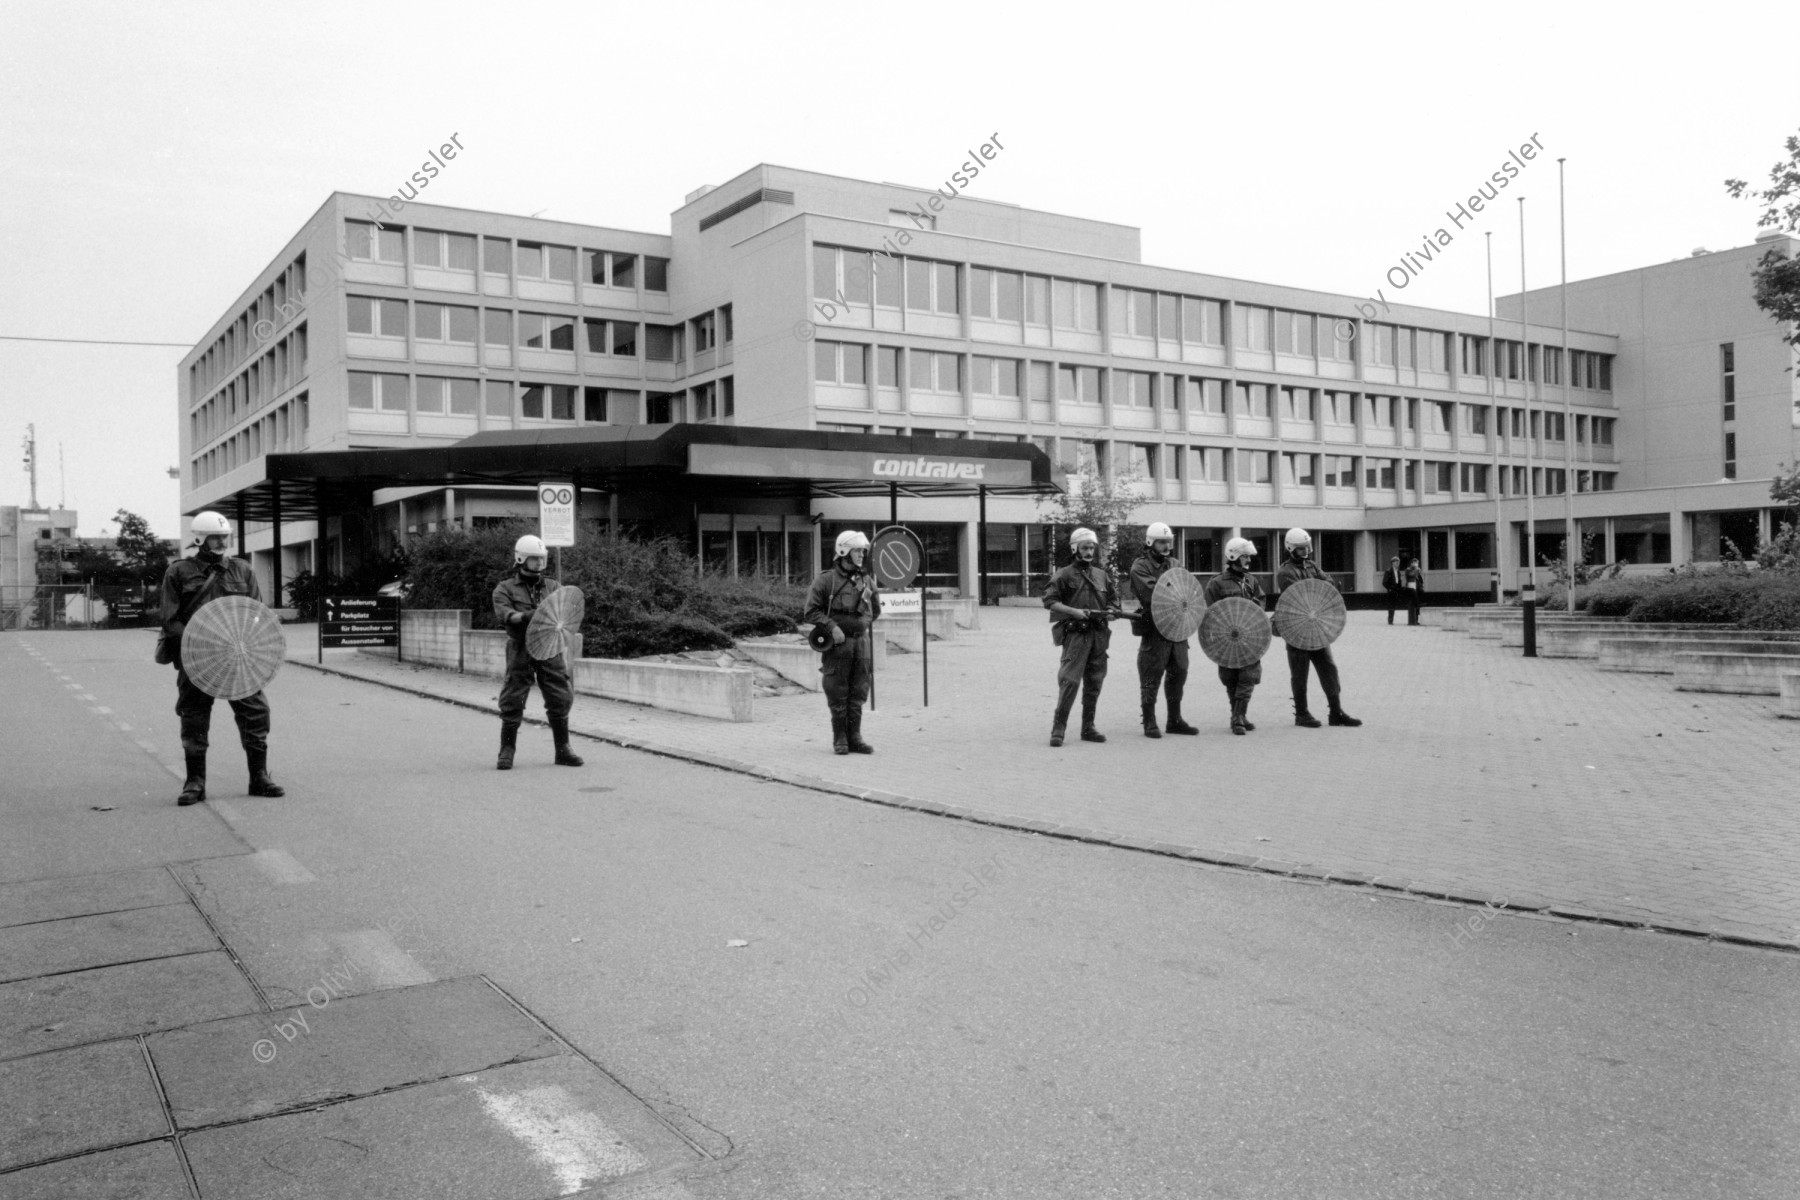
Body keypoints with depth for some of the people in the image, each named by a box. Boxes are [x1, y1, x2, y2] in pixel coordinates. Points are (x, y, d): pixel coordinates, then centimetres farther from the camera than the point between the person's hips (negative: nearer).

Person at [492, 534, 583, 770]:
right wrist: (526, 616, -30)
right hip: (520, 651, -3)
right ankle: (506, 752, 9)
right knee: (512, 702, -1)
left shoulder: (551, 588, 16)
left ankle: (563, 750, 13)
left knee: (560, 699, 3)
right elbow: (503, 614, -12)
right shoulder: (505, 589, 4)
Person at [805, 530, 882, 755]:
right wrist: (832, 626, -15)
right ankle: (839, 738, 8)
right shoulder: (826, 580, -5)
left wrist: (864, 624, 12)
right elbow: (811, 611, -6)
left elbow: (875, 609, 24)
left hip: (861, 641, 5)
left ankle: (854, 737, 13)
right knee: (838, 694, 0)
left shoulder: (867, 581, 10)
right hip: (838, 643, -5)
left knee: (858, 693, 6)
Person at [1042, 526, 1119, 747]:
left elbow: (1114, 597, 24)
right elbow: (1049, 600, -7)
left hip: (1098, 634, 6)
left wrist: (1111, 611, 2)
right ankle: (1058, 728, -7)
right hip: (1075, 633, -6)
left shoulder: (1102, 575, 14)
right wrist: (1074, 611, -18)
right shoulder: (1065, 575, -2)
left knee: (1094, 682, 9)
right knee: (1070, 681, -12)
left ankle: (1088, 727, 18)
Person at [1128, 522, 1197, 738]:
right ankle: (1150, 723, 4)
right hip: (1154, 628, -7)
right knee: (1151, 677, -3)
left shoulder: (1173, 564, 17)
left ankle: (1175, 720, 23)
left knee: (1179, 672, 12)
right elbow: (1150, 593, -20)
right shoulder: (1140, 567, -6)